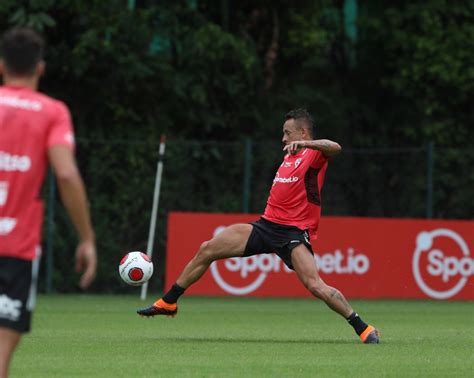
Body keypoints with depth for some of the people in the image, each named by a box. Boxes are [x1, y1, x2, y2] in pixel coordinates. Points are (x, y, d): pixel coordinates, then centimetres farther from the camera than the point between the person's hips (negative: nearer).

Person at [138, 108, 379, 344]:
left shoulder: (314, 155, -6)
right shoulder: (289, 156, 20)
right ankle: (167, 303, 16)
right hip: (267, 225, 8)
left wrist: (305, 143, -44)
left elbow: (334, 148, -30)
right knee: (207, 250, 4)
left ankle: (362, 328, -12)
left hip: (294, 233, -8)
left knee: (315, 285, -25)